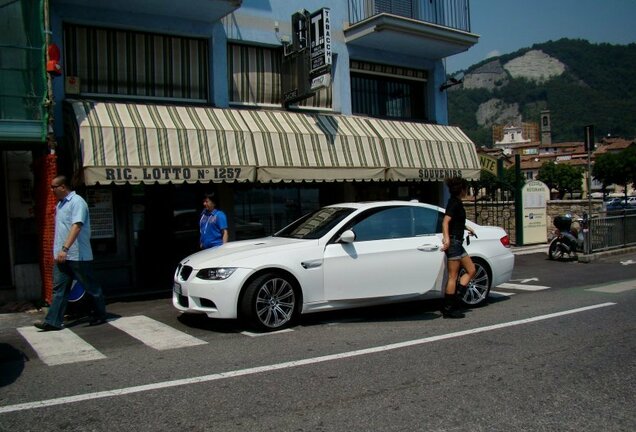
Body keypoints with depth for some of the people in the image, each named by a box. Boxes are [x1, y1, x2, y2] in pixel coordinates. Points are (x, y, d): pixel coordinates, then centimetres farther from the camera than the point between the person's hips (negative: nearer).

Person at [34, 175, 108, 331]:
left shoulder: (77, 202, -13)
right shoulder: (60, 204, 16)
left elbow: (76, 226, -24)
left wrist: (65, 248, -30)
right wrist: (60, 250, 18)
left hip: (77, 255, -9)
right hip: (62, 255, 9)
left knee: (91, 287, 4)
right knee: (59, 288, 6)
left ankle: (100, 315, 17)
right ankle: (53, 321, 8)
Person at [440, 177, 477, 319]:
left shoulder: (457, 203, 16)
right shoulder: (454, 203, -13)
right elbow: (445, 222, -26)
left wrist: (467, 228, 44)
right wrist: (446, 238, -38)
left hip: (457, 243, 10)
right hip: (453, 242, -10)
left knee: (471, 270, 11)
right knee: (453, 276, -6)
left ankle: (455, 297, 8)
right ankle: (448, 309, 0)